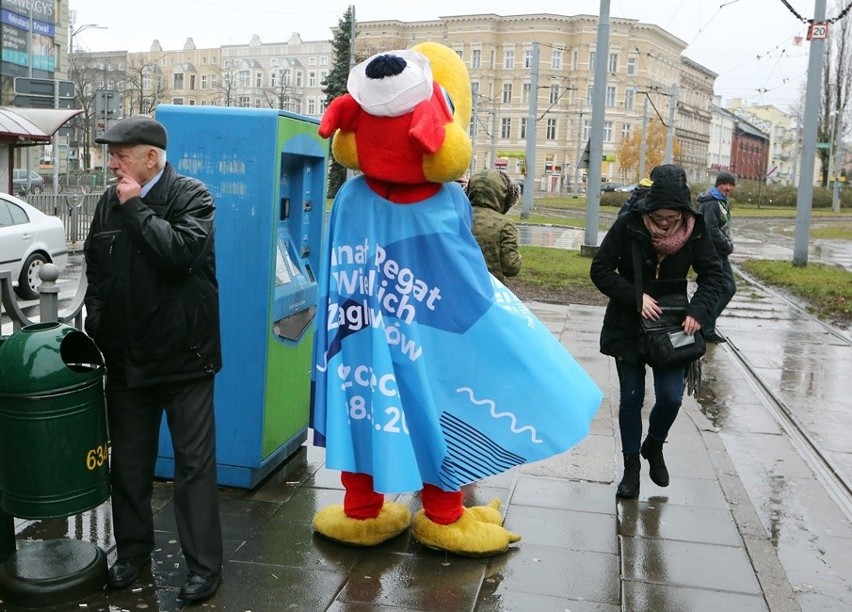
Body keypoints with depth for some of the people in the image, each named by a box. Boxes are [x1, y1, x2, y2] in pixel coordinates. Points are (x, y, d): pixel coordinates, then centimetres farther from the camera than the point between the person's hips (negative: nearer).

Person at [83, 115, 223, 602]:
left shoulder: (192, 196, -8)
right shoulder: (110, 202, 8)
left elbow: (182, 252, -26)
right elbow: (95, 271, 18)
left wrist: (136, 207, -16)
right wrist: (96, 330, 10)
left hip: (184, 356, -5)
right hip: (125, 357, 6)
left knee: (195, 463, 2)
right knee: (129, 461, 15)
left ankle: (205, 565, 12)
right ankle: (133, 550, 31)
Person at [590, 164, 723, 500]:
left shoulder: (695, 229, -10)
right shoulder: (628, 226, -16)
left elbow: (712, 274, -1)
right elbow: (600, 270, -12)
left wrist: (698, 310, -17)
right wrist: (635, 297, -23)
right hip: (628, 326, -1)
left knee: (671, 397, -5)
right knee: (631, 398, 4)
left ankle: (654, 446, 27)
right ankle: (631, 467, 21)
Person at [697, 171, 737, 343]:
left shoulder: (723, 202, 17)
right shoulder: (711, 203, -16)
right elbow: (712, 230, -24)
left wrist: (728, 244, 5)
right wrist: (727, 246, -14)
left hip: (720, 253, 10)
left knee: (729, 287, 13)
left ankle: (707, 323, 20)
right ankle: (707, 330, 2)